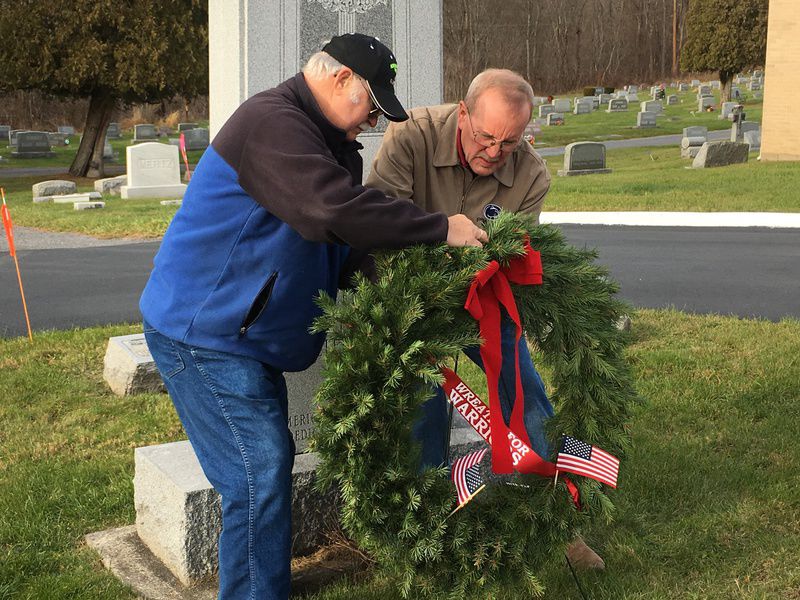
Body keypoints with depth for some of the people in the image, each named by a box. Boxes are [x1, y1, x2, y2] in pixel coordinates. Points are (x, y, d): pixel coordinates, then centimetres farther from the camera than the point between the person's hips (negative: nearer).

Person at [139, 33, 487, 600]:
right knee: (260, 474, -10)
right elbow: (338, 211, -33)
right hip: (203, 334, -10)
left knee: (270, 464, 14)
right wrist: (441, 228, -26)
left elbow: (351, 241, 11)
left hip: (245, 336, 10)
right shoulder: (272, 123, -19)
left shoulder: (325, 140, 15)